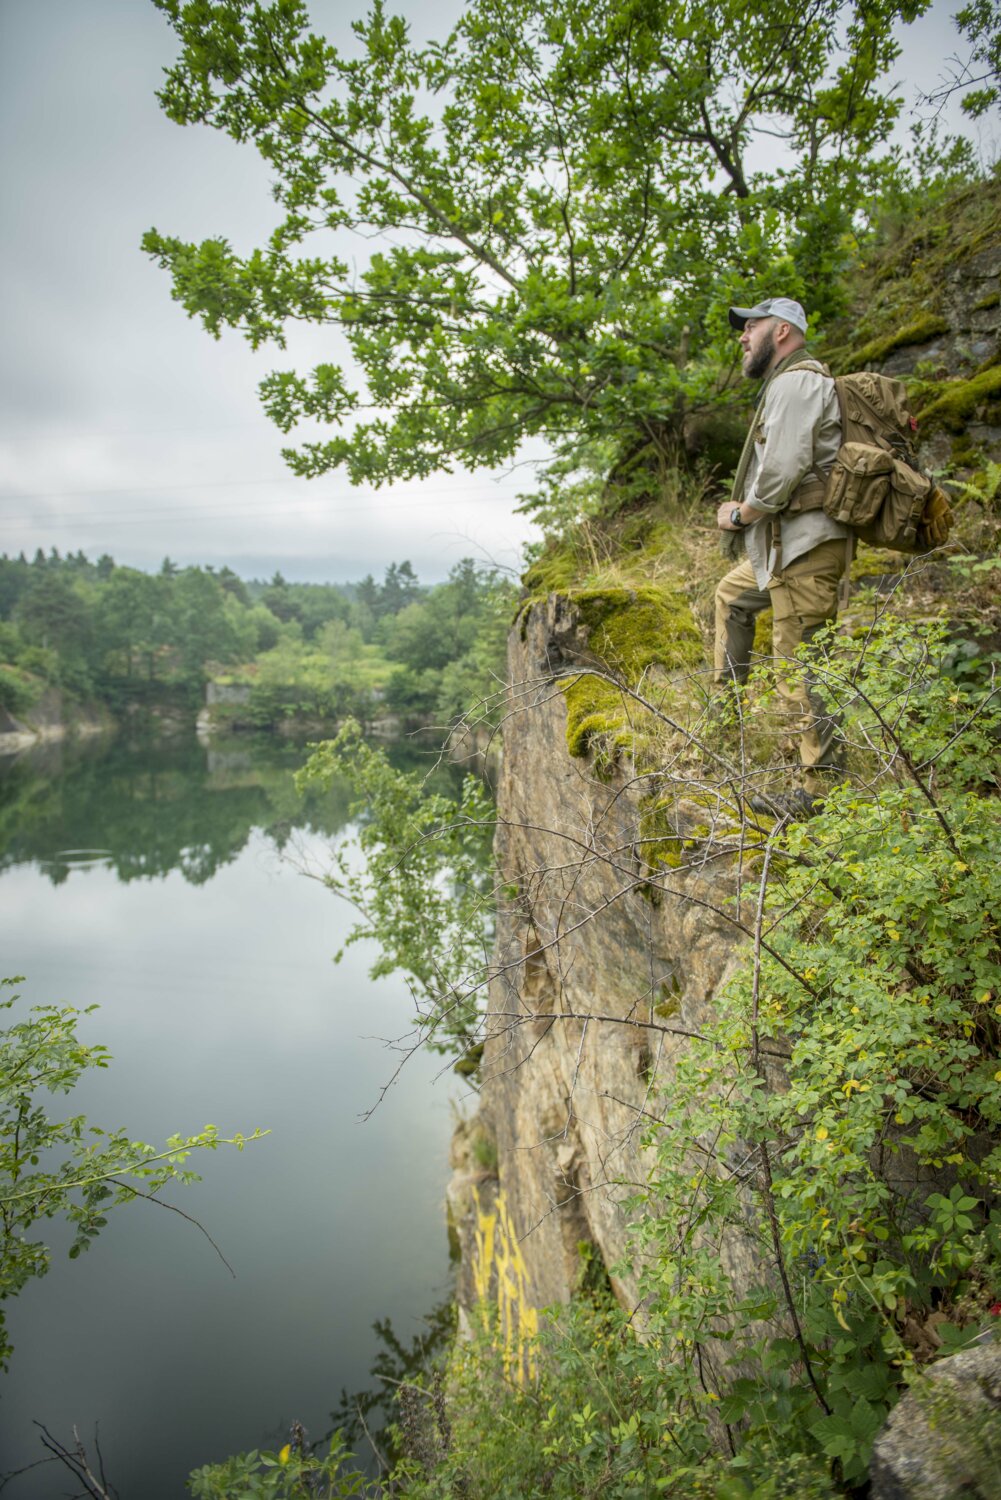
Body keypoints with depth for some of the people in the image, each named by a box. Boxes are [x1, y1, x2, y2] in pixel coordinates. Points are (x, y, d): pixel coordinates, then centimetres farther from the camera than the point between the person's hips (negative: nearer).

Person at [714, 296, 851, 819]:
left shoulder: (795, 382, -11)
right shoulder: (787, 384, 23)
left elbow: (784, 469, -22)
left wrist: (741, 514, -7)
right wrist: (741, 508, 12)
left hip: (805, 545, -11)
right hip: (789, 542, 11)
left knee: (799, 666, -11)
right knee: (732, 595, 30)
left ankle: (822, 789, -6)